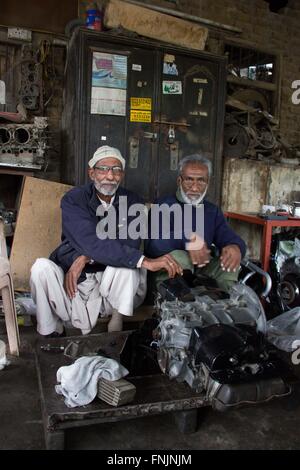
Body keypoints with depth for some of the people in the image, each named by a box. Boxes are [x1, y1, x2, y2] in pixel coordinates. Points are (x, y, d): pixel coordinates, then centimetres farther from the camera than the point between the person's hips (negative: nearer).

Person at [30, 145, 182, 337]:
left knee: (126, 262, -28)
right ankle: (54, 334, -7)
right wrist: (145, 261, -36)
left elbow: (130, 242, -17)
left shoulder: (132, 201, 0)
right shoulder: (73, 199, -9)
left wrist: (85, 258, -27)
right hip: (74, 285, 0)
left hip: (111, 285, 1)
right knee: (42, 267, -27)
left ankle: (116, 328, -13)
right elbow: (92, 242, -26)